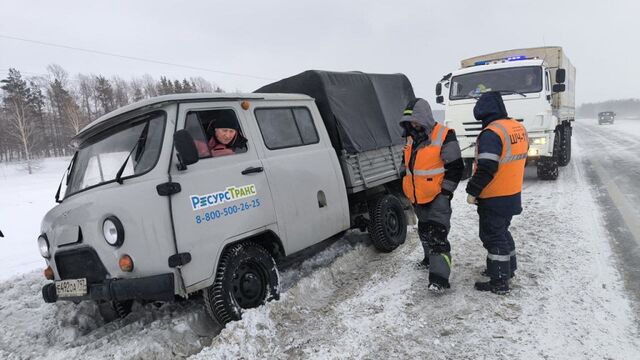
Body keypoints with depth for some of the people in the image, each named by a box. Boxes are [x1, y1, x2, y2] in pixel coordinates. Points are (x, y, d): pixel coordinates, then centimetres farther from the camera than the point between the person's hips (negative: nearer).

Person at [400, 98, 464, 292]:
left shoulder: (444, 136, -14)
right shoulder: (412, 137, 9)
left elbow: (455, 167, -13)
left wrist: (446, 191, -14)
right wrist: (408, 189, 19)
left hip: (437, 196, -8)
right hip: (418, 196, 8)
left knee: (437, 235, -11)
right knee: (424, 231, 21)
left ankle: (439, 277, -10)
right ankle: (431, 258, 42)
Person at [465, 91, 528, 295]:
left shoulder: (491, 133, -22)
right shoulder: (519, 128, 7)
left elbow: (486, 169, -28)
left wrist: (472, 191, -19)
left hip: (494, 199, -9)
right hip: (513, 194, 9)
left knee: (493, 236, 1)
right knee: (502, 231, 24)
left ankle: (499, 283, 8)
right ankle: (508, 268, 40)